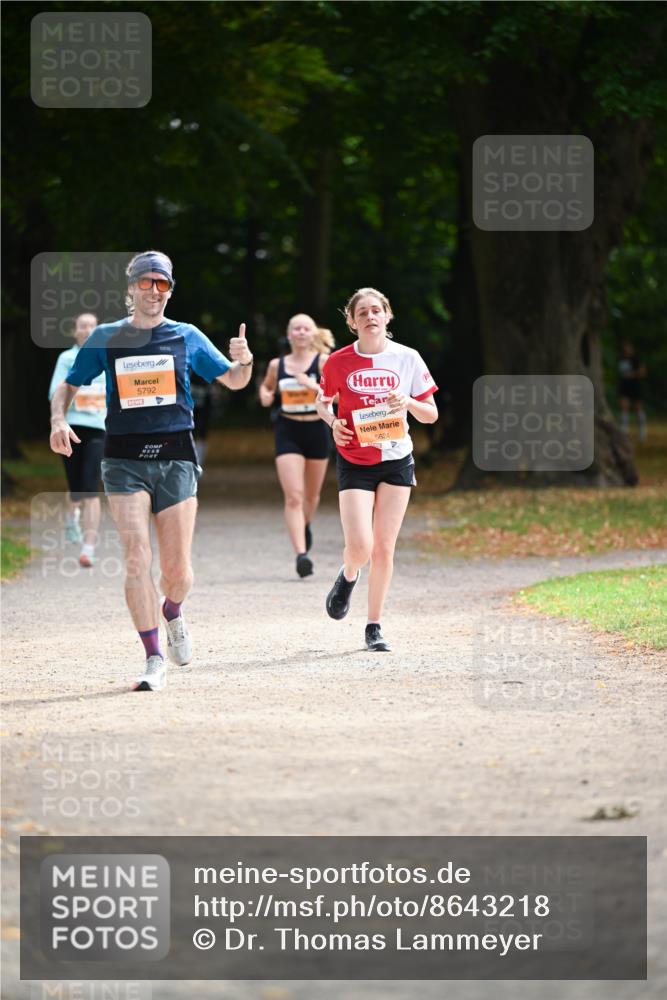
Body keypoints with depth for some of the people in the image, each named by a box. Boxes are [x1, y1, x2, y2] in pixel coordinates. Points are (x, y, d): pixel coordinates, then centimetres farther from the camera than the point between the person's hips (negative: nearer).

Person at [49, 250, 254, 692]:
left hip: (175, 458, 1)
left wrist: (244, 361, -9)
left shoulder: (187, 337, 9)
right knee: (137, 559, -15)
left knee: (177, 570, -1)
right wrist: (58, 420, -6)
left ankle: (172, 613, 35)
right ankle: (154, 660, -10)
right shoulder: (105, 338, 8)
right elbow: (68, 387, 15)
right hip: (125, 460, -1)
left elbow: (234, 381, 15)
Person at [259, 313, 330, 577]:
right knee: (293, 496, -14)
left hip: (316, 430, 0)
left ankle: (306, 525, 52)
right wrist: (265, 395, 0)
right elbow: (266, 386, 23)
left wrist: (313, 386, -27)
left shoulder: (323, 361, -4)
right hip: (288, 432, 0)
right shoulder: (277, 365, 3)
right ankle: (301, 553, -20)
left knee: (312, 495, 18)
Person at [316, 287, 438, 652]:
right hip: (354, 462, -1)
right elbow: (323, 401, 13)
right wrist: (333, 421, -8)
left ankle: (374, 627, 14)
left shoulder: (407, 358, -3)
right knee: (360, 546, -14)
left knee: (383, 548, 1)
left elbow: (431, 414, 3)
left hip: (396, 461, 1)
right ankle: (348, 577, 23)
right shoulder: (339, 362, -5)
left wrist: (408, 403, -17)